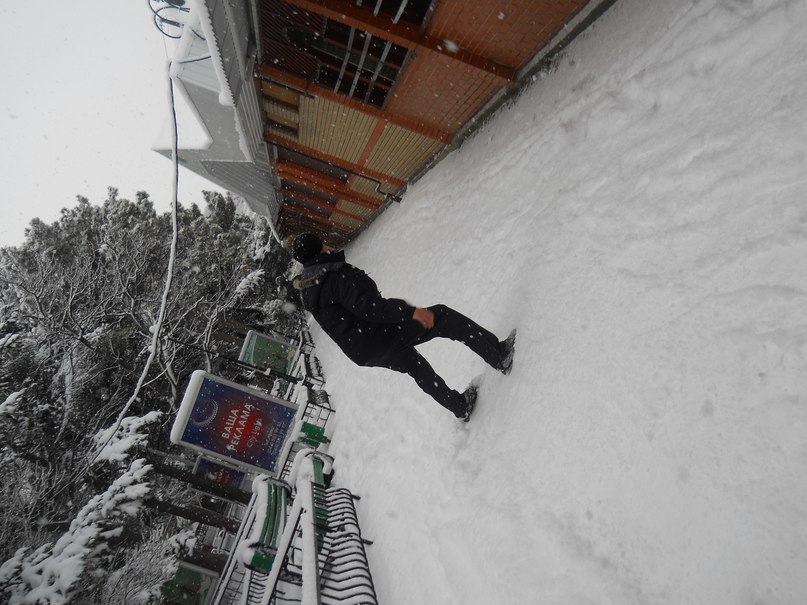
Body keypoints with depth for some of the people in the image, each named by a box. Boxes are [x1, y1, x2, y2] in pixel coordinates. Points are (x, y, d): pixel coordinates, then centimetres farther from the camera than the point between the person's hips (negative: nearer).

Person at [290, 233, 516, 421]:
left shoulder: (307, 292, 9)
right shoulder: (335, 275, -20)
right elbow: (367, 305, -31)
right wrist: (411, 311, -33)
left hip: (363, 354, 9)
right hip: (381, 336, -9)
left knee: (418, 370, 27)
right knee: (441, 316, -3)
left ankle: (460, 406, 40)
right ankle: (500, 355, 2)